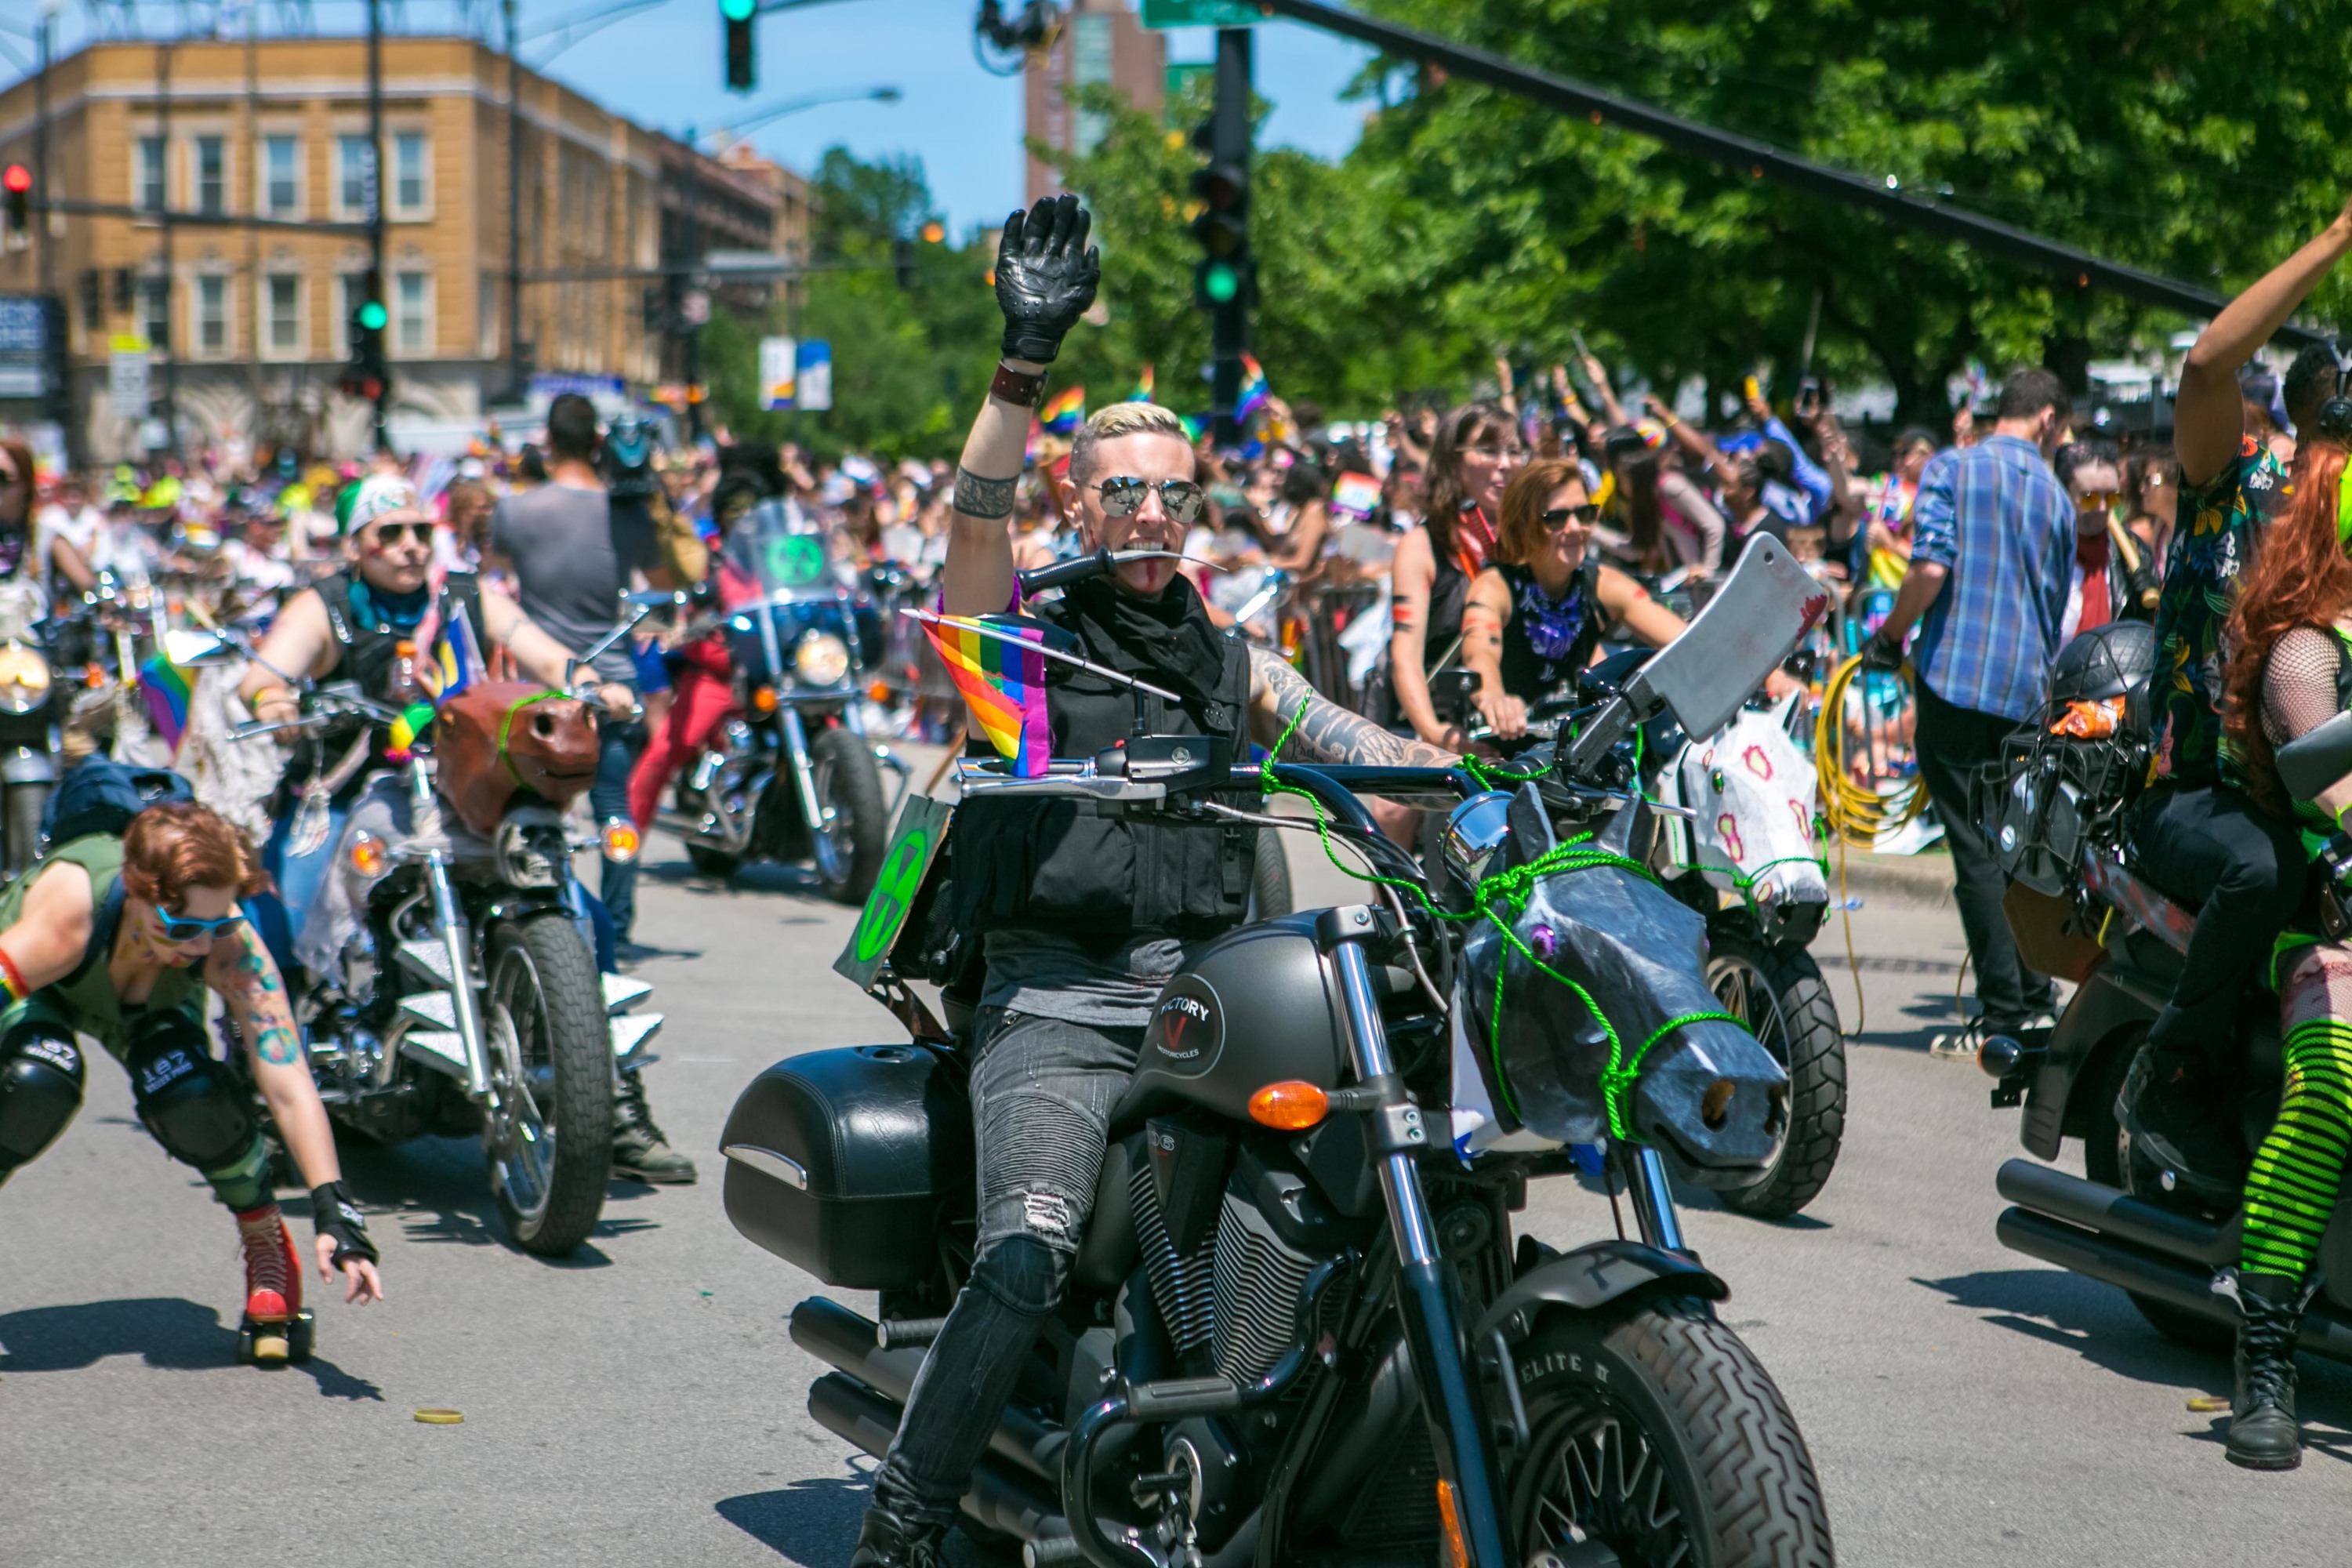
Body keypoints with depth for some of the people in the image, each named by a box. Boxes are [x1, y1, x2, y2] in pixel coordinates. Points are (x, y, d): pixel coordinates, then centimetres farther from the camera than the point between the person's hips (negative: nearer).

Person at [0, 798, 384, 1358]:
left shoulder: (231, 945, -36)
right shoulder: (68, 912, -44)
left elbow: (289, 1085, -37)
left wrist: (335, 1213, -45)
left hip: (149, 1008, 2)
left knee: (191, 1098, -30)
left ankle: (266, 1241, -4)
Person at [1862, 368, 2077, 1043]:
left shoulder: (1950, 468, 0)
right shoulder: (2055, 494, 12)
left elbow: (1931, 567, -13)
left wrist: (1889, 638, 0)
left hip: (1956, 676, -4)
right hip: (2026, 687, 4)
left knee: (1976, 848, -3)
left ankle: (2004, 1007, -5)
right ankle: (2036, 996, 19)